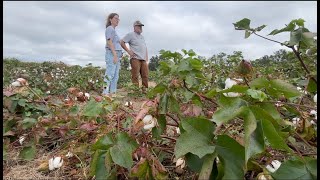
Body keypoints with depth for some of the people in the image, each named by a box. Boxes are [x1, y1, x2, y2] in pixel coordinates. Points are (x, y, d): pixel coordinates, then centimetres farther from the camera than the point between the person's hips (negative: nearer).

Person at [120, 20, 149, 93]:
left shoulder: (142, 37, 26)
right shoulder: (131, 35, 5)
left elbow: (145, 48, 27)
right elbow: (121, 42, -2)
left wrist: (146, 59, 17)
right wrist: (128, 51, -8)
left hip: (143, 59, 7)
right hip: (135, 58, -7)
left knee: (145, 75, 3)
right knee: (135, 76, -9)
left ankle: (144, 90, 9)